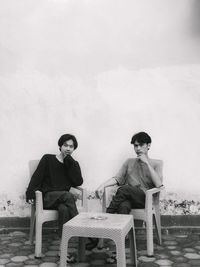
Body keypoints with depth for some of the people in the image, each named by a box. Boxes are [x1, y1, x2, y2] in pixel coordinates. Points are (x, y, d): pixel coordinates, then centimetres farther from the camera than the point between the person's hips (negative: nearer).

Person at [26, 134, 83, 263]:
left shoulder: (74, 164, 16)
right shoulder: (48, 159, 8)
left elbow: (78, 182, -1)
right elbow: (37, 177, 1)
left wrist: (70, 163, -4)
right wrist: (30, 193, -14)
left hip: (63, 198, 3)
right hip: (48, 197, -2)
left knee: (64, 209, -36)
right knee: (69, 196, -35)